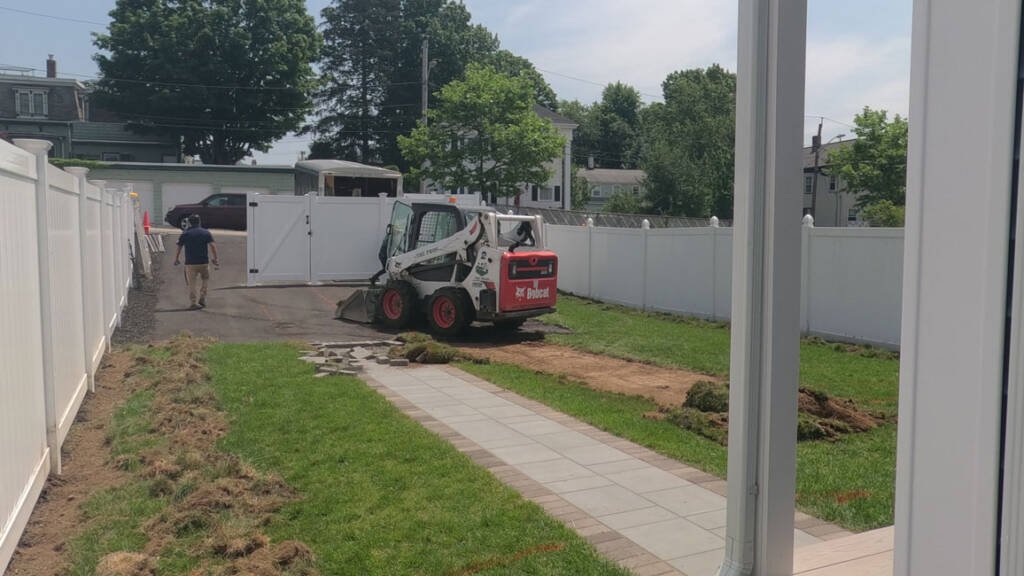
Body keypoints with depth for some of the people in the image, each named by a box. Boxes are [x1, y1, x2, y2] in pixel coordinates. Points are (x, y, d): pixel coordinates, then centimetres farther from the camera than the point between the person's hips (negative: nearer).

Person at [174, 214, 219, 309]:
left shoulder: (184, 234, 3)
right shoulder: (206, 233, 2)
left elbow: (179, 248, 7)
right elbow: (212, 246, -8)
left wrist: (177, 259, 21)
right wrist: (215, 259, -4)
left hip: (190, 263, 0)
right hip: (204, 262, 0)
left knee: (192, 283, 4)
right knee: (205, 279, 21)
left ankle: (194, 302, -4)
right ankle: (202, 299, 12)